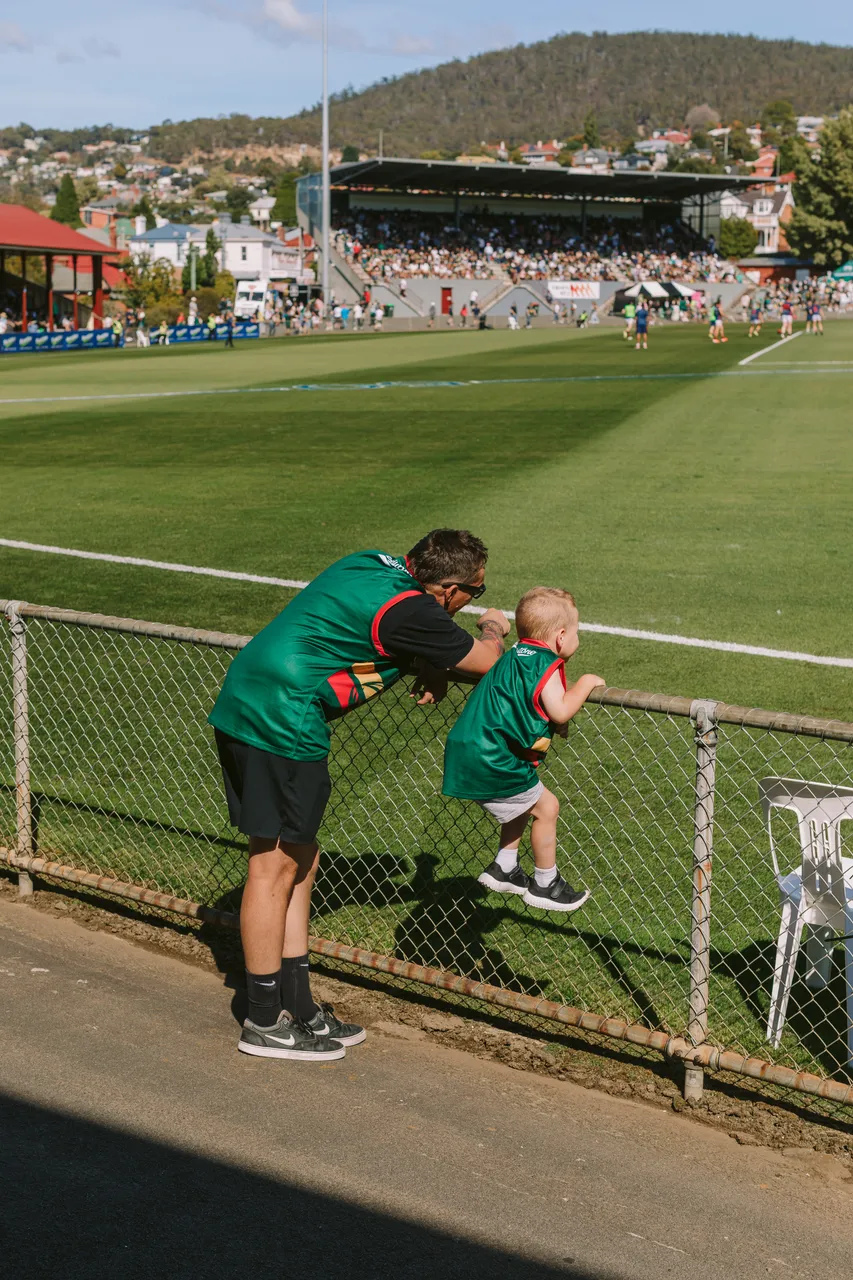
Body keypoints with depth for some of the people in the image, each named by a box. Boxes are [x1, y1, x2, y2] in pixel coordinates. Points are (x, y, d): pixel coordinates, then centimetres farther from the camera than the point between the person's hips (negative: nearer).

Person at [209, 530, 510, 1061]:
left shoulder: (380, 562, 11)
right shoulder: (409, 609, -15)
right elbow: (485, 660, -1)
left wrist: (430, 666, 12)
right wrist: (493, 628, 21)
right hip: (283, 717, -10)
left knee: (299, 861, 15)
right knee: (276, 867, -2)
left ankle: (297, 1007, 22)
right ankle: (264, 1023, 7)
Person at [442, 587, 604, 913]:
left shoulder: (515, 655, 13)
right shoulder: (546, 666, -14)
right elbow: (560, 712, -23)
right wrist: (585, 684, -9)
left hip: (468, 755, 10)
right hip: (492, 763, -10)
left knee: (524, 803, 28)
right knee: (546, 807, 4)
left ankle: (503, 869, 34)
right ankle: (545, 885, 16)